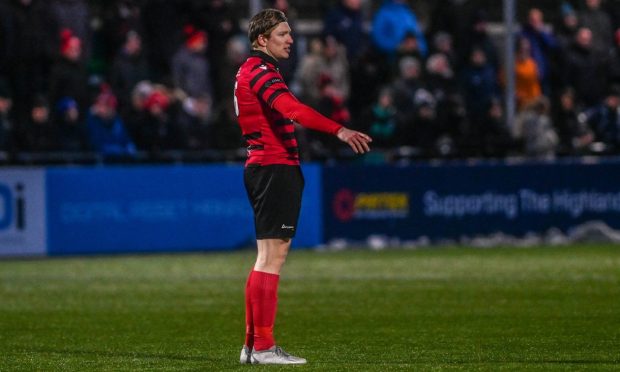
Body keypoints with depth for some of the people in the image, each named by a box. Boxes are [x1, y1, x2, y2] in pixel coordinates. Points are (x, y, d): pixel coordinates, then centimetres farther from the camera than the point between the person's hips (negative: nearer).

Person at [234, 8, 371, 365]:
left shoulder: (251, 71, 20)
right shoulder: (261, 71, -13)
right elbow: (292, 109, -31)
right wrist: (338, 130, -39)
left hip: (265, 169, 11)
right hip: (275, 168, -11)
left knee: (268, 257, 14)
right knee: (272, 255, -10)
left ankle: (252, 344, 17)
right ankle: (263, 346, -11)